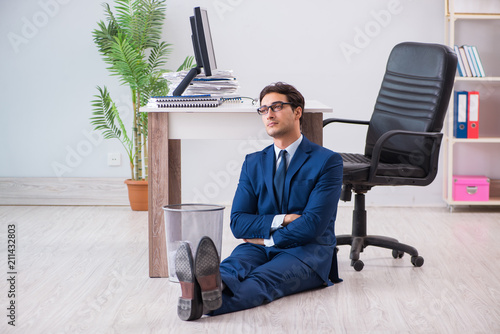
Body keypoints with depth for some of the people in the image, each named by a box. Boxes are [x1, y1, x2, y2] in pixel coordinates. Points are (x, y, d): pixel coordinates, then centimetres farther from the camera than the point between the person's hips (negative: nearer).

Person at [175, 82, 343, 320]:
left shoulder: (328, 161, 1)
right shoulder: (253, 163, 17)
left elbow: (313, 225, -10)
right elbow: (238, 223, 7)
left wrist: (266, 239, -7)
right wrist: (281, 220, -8)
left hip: (307, 251, -4)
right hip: (259, 247, 4)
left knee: (264, 277, -37)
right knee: (232, 267, -33)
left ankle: (210, 300, -69)